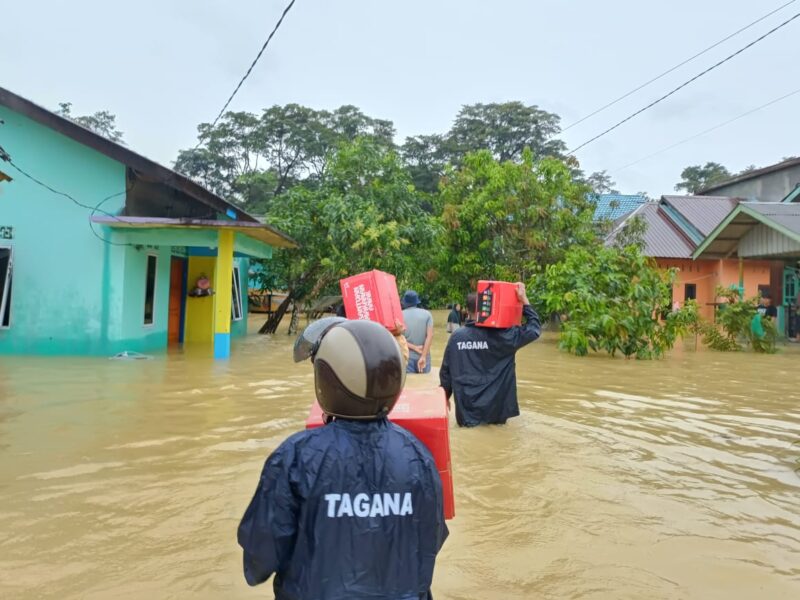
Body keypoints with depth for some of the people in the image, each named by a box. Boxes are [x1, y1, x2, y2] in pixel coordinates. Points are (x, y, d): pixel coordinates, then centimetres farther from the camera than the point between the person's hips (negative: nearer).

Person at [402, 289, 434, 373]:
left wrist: (414, 347, -6)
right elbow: (430, 335, -10)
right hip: (423, 356, 1)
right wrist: (423, 356, -13)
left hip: (407, 357, -1)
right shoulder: (427, 314, 1)